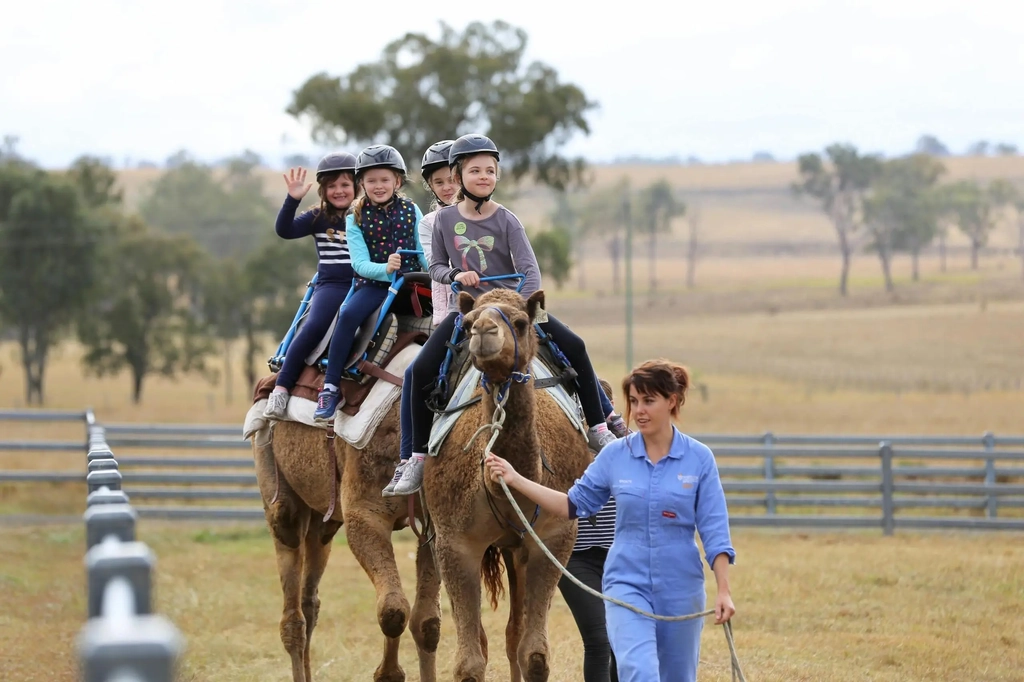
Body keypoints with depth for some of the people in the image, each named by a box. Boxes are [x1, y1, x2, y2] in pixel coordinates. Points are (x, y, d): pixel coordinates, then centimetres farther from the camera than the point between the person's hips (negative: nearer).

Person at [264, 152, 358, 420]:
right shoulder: (319, 218, 11)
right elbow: (284, 230, -3)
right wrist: (292, 199, -15)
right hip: (330, 286, 1)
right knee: (314, 326, -26)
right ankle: (281, 388, -21)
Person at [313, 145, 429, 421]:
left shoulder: (411, 211, 4)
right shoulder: (356, 218, -1)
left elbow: (425, 253, 4)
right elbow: (360, 263, -9)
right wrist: (385, 269, -29)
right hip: (372, 282, -2)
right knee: (348, 315, -30)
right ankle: (330, 388, -24)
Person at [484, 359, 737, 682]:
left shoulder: (699, 458, -3)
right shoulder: (615, 455, 0)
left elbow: (714, 531, -3)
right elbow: (575, 504, 8)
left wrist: (723, 591, -10)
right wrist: (515, 480, 1)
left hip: (680, 588, 0)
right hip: (627, 583, 0)